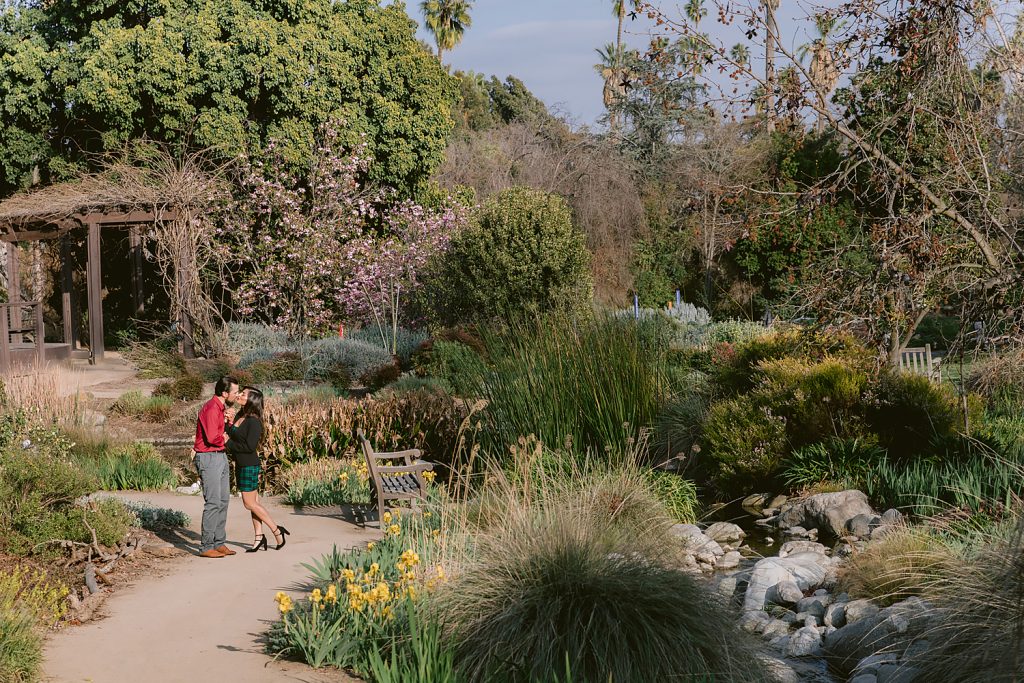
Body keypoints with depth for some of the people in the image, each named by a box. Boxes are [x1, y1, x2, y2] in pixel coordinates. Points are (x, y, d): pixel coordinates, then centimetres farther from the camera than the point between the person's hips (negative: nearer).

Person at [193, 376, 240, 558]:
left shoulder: (220, 408, 13)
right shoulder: (211, 409, -18)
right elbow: (212, 437, -26)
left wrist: (227, 418, -1)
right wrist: (225, 438, -7)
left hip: (221, 457, 10)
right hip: (209, 459, -10)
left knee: (223, 501, 12)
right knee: (213, 502, -9)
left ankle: (219, 543, 18)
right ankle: (206, 547, -4)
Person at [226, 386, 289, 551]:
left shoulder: (253, 422, -19)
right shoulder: (239, 416, 7)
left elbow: (250, 446, -23)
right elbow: (230, 435, 7)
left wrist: (229, 443, -16)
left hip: (249, 466, -9)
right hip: (240, 465, 9)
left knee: (249, 503, -3)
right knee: (253, 502, 12)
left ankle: (277, 531, 6)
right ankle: (259, 538, 18)